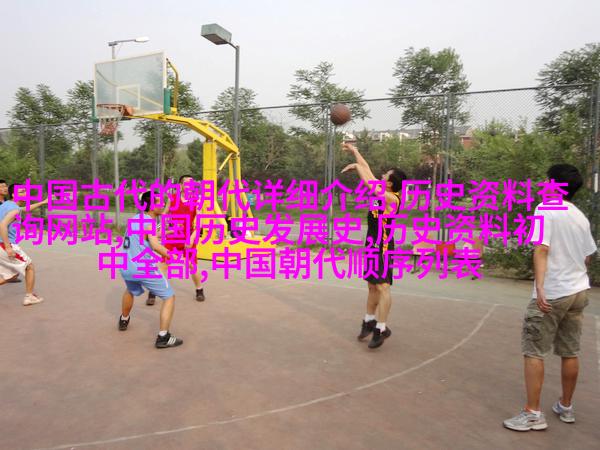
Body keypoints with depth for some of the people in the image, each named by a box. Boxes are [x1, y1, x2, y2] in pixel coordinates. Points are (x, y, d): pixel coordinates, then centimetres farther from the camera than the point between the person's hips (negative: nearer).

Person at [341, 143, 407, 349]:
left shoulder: (391, 198, -17)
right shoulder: (382, 192, 6)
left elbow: (368, 182, -23)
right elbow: (369, 171, 15)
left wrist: (356, 167, -10)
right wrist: (355, 152, 19)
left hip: (382, 247, -10)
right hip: (372, 245, 10)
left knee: (382, 286, -6)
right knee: (372, 285, 17)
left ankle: (382, 328, 1)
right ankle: (369, 321, 28)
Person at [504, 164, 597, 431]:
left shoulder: (546, 209, -10)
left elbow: (541, 249, -22)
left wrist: (540, 287, -27)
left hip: (552, 294, -7)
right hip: (578, 291, 7)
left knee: (533, 352, -1)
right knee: (570, 352, 15)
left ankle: (533, 414, 2)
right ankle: (566, 407, 28)